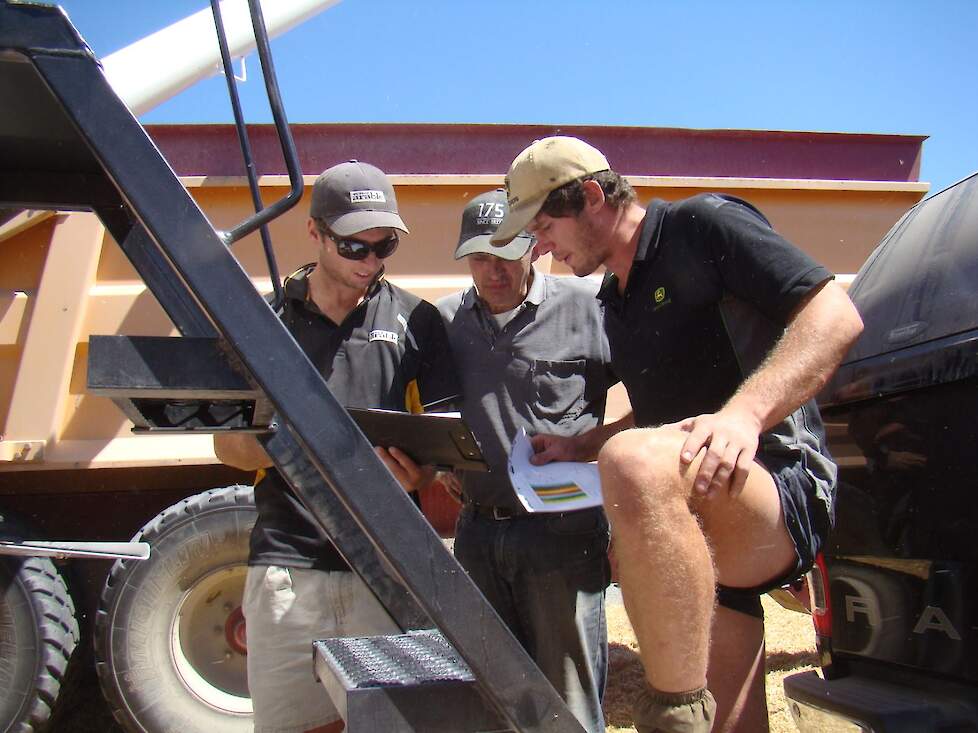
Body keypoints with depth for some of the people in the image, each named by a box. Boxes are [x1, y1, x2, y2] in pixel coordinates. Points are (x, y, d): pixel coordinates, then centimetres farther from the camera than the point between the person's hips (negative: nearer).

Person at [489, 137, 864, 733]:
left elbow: (837, 317, -15)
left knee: (636, 462, -37)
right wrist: (578, 448, 17)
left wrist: (745, 413, -30)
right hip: (694, 543, 9)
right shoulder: (616, 304, 20)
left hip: (782, 489, -8)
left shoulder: (702, 225, -4)